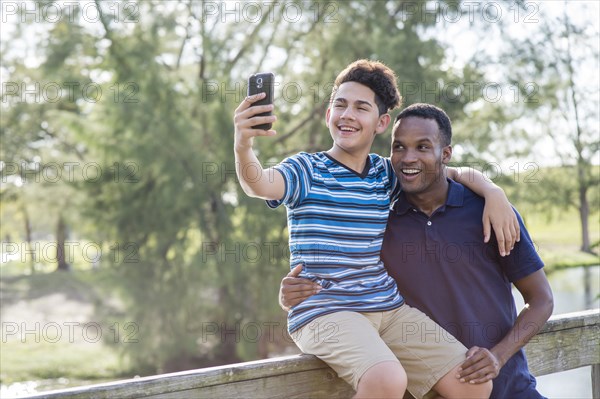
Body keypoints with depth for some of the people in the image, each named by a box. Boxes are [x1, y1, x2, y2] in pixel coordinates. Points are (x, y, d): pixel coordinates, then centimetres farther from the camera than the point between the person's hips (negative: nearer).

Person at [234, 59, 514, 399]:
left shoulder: (387, 174, 11)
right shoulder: (307, 170, -3)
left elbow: (455, 173, 19)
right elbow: (260, 184, -24)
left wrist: (493, 193, -3)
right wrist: (244, 148, -46)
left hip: (390, 308, 5)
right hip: (324, 312, -5)